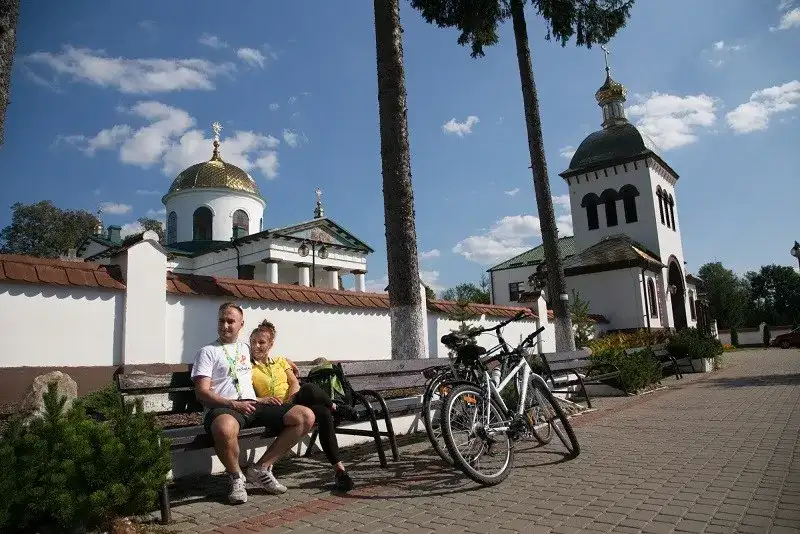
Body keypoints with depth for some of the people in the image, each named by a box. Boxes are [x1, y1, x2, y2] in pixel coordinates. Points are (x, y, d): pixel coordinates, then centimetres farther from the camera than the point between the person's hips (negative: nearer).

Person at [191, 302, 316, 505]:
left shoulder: (247, 349, 25)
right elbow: (202, 392, -3)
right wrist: (234, 404, -15)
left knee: (306, 416, -14)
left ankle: (260, 469, -5)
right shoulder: (207, 352, 9)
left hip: (253, 405, 5)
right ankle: (236, 477, -10)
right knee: (225, 429, -44)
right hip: (224, 408, -5)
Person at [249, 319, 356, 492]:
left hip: (294, 402, 5)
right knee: (309, 390, -37)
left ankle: (338, 469, -21)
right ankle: (336, 408, -7)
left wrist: (289, 400, -9)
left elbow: (295, 383, 11)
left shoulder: (280, 361, 23)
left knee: (323, 413, -33)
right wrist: (263, 399, -20)